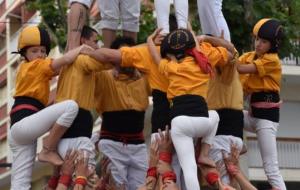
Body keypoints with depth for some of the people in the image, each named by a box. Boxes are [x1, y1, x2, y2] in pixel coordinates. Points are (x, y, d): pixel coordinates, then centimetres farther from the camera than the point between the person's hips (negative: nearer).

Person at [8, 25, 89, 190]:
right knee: (71, 106, -21)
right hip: (24, 123, -10)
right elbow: (65, 60, -10)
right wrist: (81, 48, 6)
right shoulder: (36, 65, 1)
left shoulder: (26, 68, 26)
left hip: (19, 129, 10)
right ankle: (47, 151, -14)